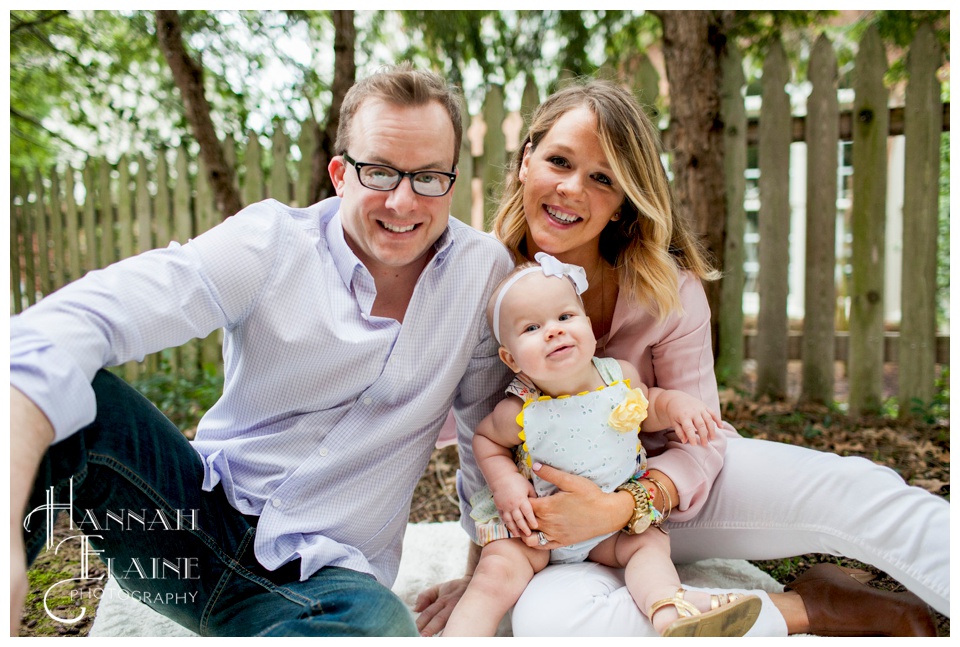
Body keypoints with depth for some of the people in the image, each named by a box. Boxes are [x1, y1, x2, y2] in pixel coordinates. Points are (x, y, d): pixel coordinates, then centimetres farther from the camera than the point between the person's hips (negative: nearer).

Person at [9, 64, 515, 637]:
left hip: (324, 574, 1)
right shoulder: (269, 241, -11)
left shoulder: (485, 270, -3)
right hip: (209, 510, 0)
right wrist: (10, 521, -40)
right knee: (72, 394, -26)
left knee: (381, 623, -36)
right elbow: (81, 318, -24)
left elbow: (490, 418, 9)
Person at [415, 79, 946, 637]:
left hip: (662, 489, 1)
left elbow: (699, 438, -11)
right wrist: (481, 570, -4)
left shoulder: (670, 291, -11)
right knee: (549, 616, -34)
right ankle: (803, 609, -18)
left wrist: (620, 506, -30)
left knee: (851, 489, -22)